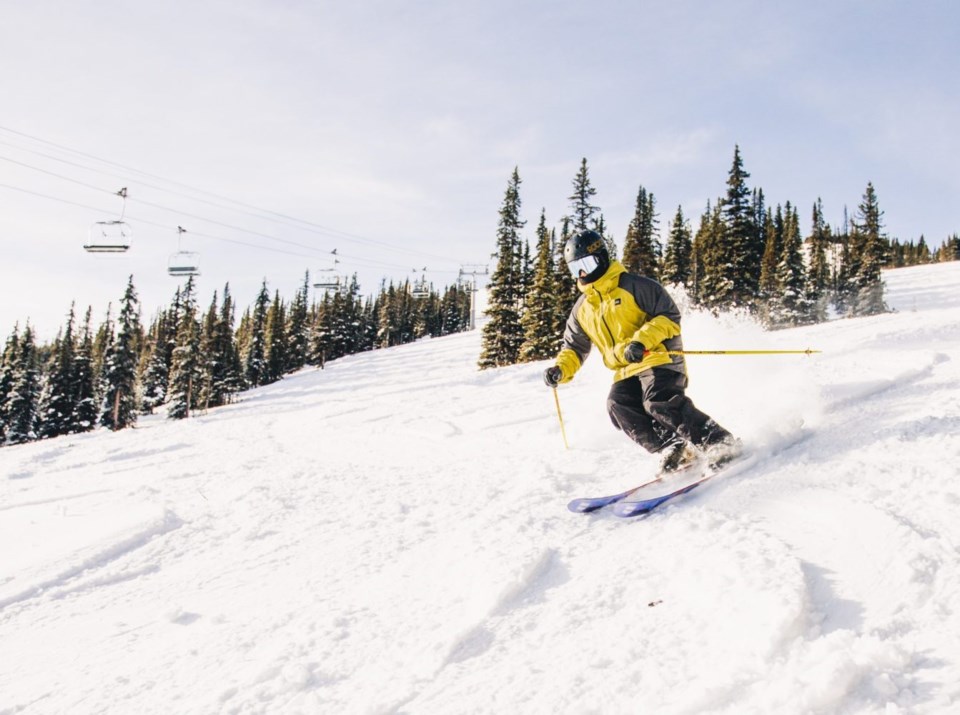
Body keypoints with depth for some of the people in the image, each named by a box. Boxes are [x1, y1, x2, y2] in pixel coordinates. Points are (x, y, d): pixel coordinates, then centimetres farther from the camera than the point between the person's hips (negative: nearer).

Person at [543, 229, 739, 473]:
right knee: (618, 406, -22)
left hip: (659, 360, -6)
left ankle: (720, 443, -22)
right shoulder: (582, 308, 17)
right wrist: (561, 369, 3)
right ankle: (673, 450, -19)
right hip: (626, 373, 6)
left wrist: (643, 340, -23)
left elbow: (669, 315, -8)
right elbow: (574, 347, 24)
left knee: (659, 403, -30)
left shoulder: (634, 286, -3)